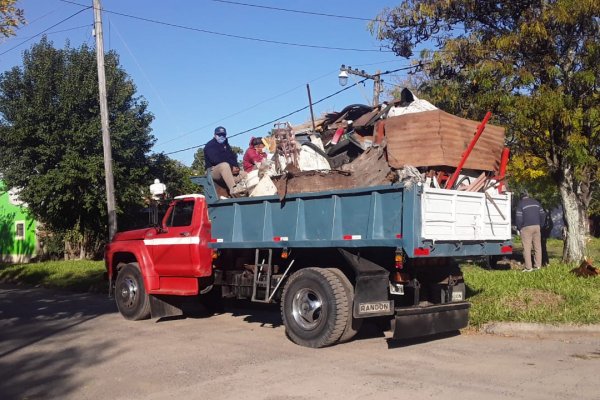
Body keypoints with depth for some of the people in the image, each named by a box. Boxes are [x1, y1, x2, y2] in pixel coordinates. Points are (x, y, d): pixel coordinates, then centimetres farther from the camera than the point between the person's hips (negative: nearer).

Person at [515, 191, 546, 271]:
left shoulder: (521, 203, -4)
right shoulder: (536, 202, 13)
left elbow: (519, 218, -9)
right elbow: (543, 215, 12)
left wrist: (519, 228, 3)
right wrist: (540, 225, 19)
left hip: (526, 228, -5)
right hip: (537, 227, 5)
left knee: (527, 248, -4)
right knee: (537, 247, 8)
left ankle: (528, 267, -7)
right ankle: (538, 265, 8)